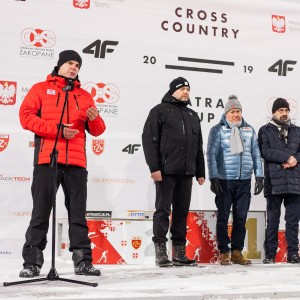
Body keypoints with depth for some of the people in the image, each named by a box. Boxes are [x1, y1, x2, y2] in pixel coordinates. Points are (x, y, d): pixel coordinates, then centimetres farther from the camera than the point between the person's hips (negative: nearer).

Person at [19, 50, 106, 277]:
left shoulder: (84, 96, 19)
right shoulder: (41, 89, 11)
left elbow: (97, 130, 16)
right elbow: (26, 116, -2)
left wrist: (95, 120, -9)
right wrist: (56, 129, -12)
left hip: (76, 161, 3)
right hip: (47, 159, -3)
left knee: (78, 212, 4)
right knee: (41, 211, -2)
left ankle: (83, 261, 7)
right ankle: (32, 261, 2)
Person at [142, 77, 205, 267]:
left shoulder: (193, 115, 21)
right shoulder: (160, 110, 3)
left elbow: (198, 146, 22)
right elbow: (149, 139, -6)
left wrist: (200, 172, 16)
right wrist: (154, 167, -14)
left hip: (186, 173, 6)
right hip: (166, 171, -6)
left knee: (182, 212, 7)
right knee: (163, 210, -3)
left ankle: (179, 253, 12)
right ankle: (160, 253, 0)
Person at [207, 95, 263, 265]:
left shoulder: (249, 130, 11)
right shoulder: (217, 130, 1)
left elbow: (256, 154, 15)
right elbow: (212, 154, -3)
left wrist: (259, 176, 8)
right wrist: (213, 178, -10)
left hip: (244, 181, 3)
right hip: (224, 181, -3)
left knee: (241, 217, 5)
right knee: (223, 217, 0)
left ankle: (237, 252, 13)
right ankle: (224, 252, 7)